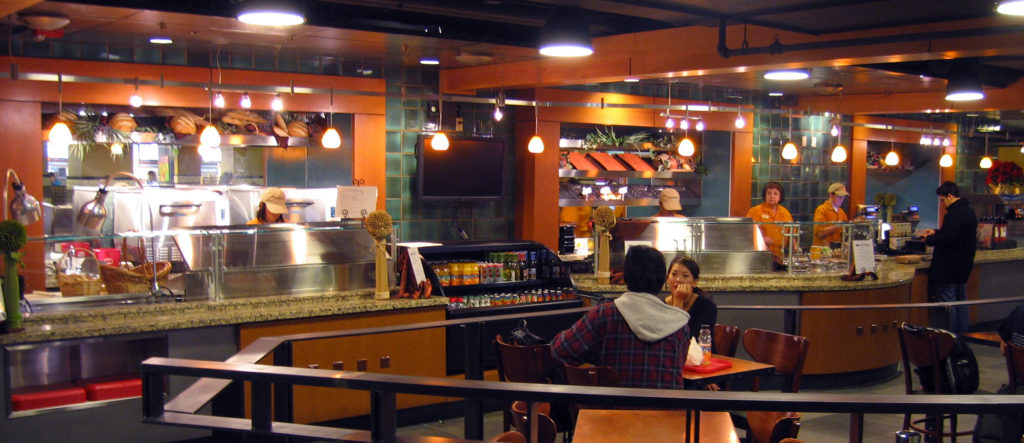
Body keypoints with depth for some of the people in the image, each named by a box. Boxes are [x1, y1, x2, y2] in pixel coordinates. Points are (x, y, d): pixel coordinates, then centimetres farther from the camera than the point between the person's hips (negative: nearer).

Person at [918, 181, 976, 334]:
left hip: (948, 269, -10)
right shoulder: (968, 211, 12)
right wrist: (936, 232, 20)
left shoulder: (955, 214, -20)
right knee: (961, 303, 16)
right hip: (963, 269, 10)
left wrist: (929, 239, -10)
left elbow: (947, 239, -26)